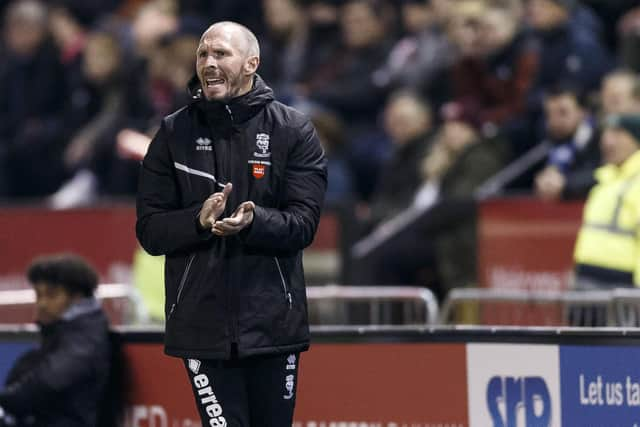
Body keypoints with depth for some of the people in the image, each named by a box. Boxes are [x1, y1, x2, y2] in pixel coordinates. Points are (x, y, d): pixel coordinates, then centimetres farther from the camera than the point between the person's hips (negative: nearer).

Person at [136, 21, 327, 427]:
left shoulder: (293, 131, 3)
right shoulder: (174, 133, 7)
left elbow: (303, 223, -5)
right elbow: (150, 230, 3)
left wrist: (252, 223, -25)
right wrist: (199, 220, -17)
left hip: (273, 325, 0)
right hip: (202, 327, 0)